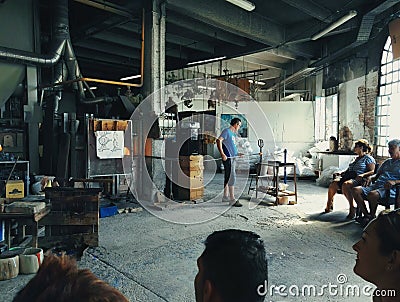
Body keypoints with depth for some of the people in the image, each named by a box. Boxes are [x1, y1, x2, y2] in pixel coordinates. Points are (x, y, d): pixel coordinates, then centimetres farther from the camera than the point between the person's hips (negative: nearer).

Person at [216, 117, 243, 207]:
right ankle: (232, 200, -9)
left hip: (232, 158, 10)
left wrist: (237, 154, 26)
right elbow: (219, 141, -22)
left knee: (228, 177, 14)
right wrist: (222, 154, -28)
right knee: (231, 177, -10)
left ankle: (225, 196, 23)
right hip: (228, 158, -10)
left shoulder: (233, 133, 18)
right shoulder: (226, 131, -10)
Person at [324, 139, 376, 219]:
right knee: (334, 183, -19)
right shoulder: (356, 159, 31)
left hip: (359, 179, -7)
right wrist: (341, 173, 13)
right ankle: (329, 205, -6)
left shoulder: (368, 158, 6)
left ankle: (352, 208, -35)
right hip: (349, 177, 7)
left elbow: (372, 171, -6)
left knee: (345, 185, -39)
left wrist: (362, 175, -24)